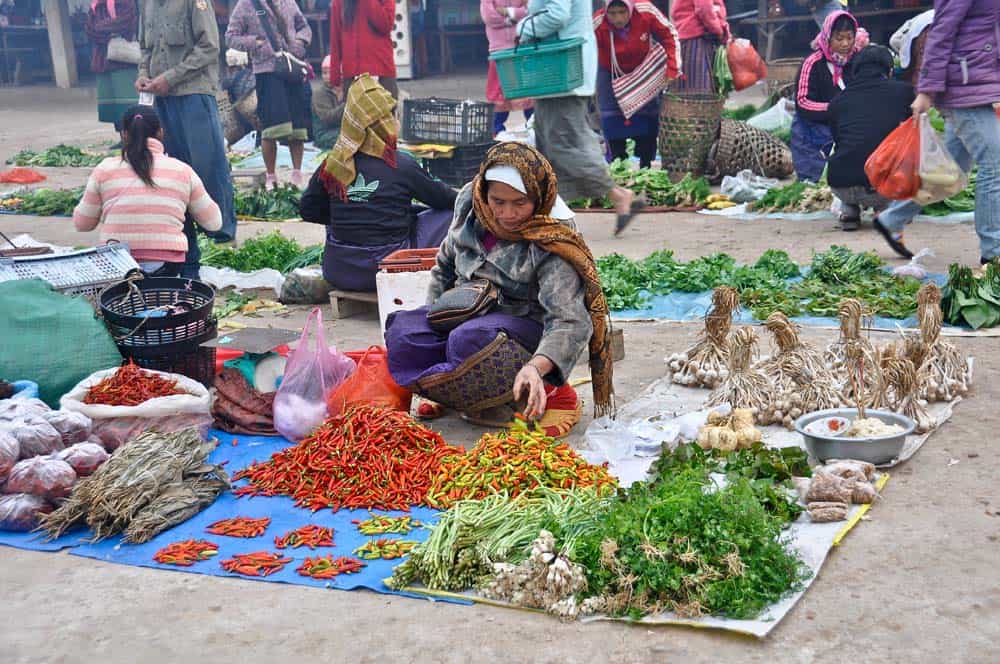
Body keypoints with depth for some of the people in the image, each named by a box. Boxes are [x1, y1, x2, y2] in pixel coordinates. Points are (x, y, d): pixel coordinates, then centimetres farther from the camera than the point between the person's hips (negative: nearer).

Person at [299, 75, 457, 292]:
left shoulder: (333, 164, 0)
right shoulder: (401, 166, -8)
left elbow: (308, 209, 9)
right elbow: (441, 198, 6)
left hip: (337, 272, 5)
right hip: (386, 271, -5)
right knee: (450, 215, 7)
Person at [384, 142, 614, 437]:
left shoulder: (551, 244, -21)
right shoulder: (471, 205, -3)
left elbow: (569, 321, -30)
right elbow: (445, 266, 15)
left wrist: (536, 367, -47)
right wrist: (435, 317, 6)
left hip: (525, 325, -6)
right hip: (464, 315, 6)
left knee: (470, 341, -39)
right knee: (403, 333, -23)